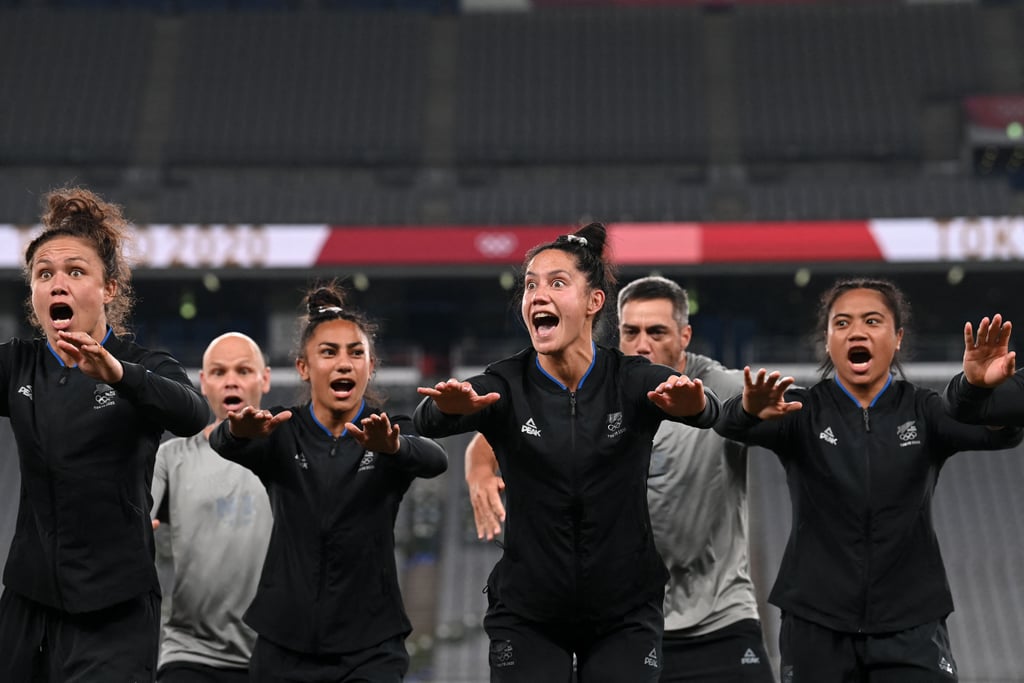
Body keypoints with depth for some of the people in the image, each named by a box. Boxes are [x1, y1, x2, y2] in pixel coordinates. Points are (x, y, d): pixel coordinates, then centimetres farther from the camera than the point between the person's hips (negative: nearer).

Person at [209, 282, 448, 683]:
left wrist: (392, 447, -45)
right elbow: (222, 445, -19)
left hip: (370, 649, -1)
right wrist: (238, 431, -44)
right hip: (284, 646, 1)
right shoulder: (281, 434, 2)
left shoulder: (390, 434, 0)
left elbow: (434, 461, -22)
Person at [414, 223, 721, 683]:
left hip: (625, 615, 0)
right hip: (527, 616, 0)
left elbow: (707, 412, -27)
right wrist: (449, 407, -50)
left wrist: (692, 404, -52)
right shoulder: (507, 385, -7)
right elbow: (428, 421, -26)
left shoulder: (630, 380, -8)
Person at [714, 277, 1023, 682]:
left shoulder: (923, 412, 2)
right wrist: (750, 410, -43)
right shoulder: (803, 411, 0)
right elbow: (730, 426, -18)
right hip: (817, 626, 0)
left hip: (911, 625, 0)